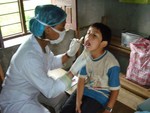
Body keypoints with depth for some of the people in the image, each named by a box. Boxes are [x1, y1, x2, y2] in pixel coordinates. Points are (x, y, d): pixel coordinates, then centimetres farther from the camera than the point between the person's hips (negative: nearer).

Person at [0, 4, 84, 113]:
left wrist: (70, 53, -8)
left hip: (31, 93, 8)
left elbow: (52, 63, 8)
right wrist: (75, 70, -24)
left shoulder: (41, 43, -9)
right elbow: (51, 91, -27)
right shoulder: (29, 57, -33)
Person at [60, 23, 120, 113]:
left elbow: (115, 89, -15)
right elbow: (82, 78, -6)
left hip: (100, 94, -4)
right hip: (85, 89, 5)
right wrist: (78, 100, -12)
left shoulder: (111, 64, -27)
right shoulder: (85, 55, -12)